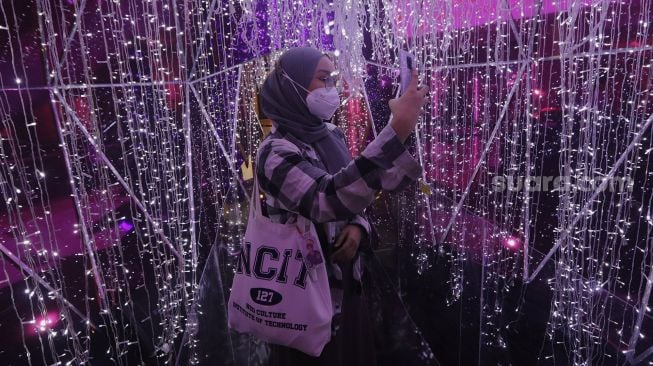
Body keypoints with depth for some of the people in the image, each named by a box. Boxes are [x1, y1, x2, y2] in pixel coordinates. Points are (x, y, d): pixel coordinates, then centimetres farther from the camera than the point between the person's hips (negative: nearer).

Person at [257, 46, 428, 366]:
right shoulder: (276, 153, -22)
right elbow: (330, 200, -39)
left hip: (346, 283, 7)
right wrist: (398, 128, -42)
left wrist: (357, 227, -10)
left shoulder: (330, 135, 1)